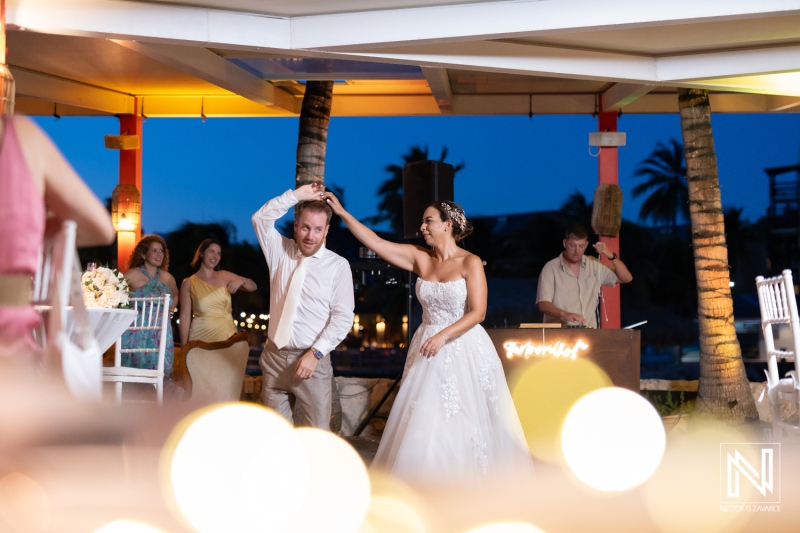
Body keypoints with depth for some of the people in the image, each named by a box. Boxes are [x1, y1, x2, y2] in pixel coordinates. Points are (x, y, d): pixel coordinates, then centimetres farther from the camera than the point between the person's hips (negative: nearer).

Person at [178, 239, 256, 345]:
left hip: (226, 335, 2)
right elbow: (185, 316, 0)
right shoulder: (189, 283, 3)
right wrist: (184, 346, -4)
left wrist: (241, 281, -8)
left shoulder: (224, 276, 11)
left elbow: (253, 286, 14)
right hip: (201, 337, -2)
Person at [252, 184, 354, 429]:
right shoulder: (281, 252, 9)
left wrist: (315, 353, -15)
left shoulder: (338, 266, -3)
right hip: (274, 356, 4)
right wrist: (296, 195, -6)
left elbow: (343, 317, -7)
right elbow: (260, 218, -1)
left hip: (312, 360, -3)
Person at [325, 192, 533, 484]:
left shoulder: (470, 262, -9)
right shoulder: (420, 258, 3)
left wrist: (443, 336, -25)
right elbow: (376, 242, 0)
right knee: (423, 421, 3)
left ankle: (471, 480, 14)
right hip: (429, 349, 4)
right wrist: (342, 213, -4)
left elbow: (478, 312, -14)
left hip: (463, 349, -4)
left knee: (463, 422, 0)